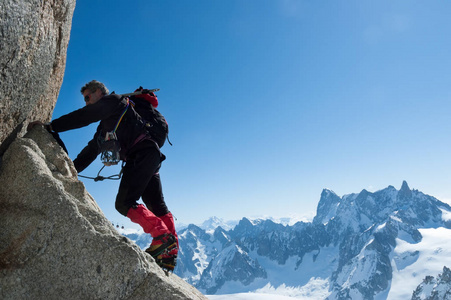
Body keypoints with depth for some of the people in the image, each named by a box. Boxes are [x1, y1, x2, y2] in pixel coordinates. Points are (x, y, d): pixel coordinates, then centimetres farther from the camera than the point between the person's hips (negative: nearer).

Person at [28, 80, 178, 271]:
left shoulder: (113, 100, 6)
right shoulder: (106, 125, 32)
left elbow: (85, 116, -7)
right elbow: (91, 150, 30)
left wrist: (50, 126, -9)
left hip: (142, 153, -10)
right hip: (150, 156, 10)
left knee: (124, 203, -15)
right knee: (157, 207, 5)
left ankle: (163, 236, -19)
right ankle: (169, 253, 6)